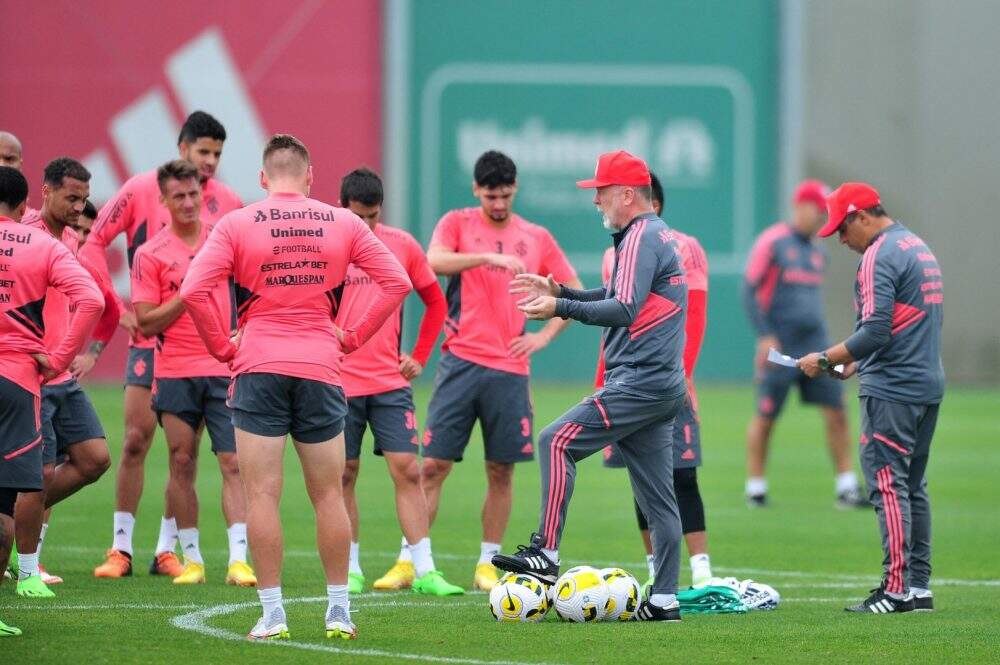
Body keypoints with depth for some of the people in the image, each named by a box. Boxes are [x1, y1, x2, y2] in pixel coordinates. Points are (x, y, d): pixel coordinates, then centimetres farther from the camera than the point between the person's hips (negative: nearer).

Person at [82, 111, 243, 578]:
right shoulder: (140, 191, -3)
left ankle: (167, 549, 9)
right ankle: (120, 548, 3)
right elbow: (94, 246, 1)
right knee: (136, 439, -5)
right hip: (150, 334, -2)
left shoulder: (228, 203, 4)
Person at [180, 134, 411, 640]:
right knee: (328, 494, 11)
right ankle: (339, 612, 14)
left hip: (258, 370, -2)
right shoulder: (343, 223, 5)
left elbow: (193, 291, -11)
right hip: (321, 369, 2)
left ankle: (272, 614, -3)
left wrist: (222, 346, 1)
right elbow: (397, 282, 4)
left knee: (262, 494, 0)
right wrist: (353, 337, 9)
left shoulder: (236, 224, -2)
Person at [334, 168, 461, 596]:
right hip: (339, 382, -2)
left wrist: (419, 356, 9)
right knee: (344, 476, 4)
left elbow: (435, 302, 17)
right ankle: (351, 571, 14)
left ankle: (424, 570, -4)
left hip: (390, 383, 2)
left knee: (407, 470, -5)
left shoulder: (401, 246, 5)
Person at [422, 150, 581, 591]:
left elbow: (575, 293, 16)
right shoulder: (458, 224, 4)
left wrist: (545, 336, 4)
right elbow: (435, 261, -16)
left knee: (501, 471, 3)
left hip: (510, 368, 2)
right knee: (434, 464, -4)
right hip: (461, 363, -2)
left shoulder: (537, 238, 10)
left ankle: (488, 565, 11)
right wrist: (489, 257, -28)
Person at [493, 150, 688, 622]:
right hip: (664, 386, 10)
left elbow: (623, 310, -21)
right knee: (657, 499, 8)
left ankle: (545, 555, -16)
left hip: (639, 383, -10)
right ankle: (663, 600, 8)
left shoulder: (641, 237, -11)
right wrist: (559, 291, 20)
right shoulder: (658, 236, 20)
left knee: (557, 442, -12)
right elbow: (618, 298, 27)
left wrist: (560, 309, -21)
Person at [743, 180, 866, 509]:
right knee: (765, 417, 1)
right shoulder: (772, 242, -6)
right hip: (778, 346, -6)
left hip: (815, 345, 6)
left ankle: (846, 488, -1)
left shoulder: (817, 252, 15)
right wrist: (765, 336, -16)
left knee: (836, 413, -3)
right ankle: (755, 488, 12)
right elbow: (749, 291, -9)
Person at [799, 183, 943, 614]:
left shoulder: (879, 256, -13)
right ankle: (920, 587, 13)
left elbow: (876, 331, -21)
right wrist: (857, 362, 20)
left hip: (891, 390, -10)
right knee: (913, 487, 13)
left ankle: (897, 590, -13)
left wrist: (826, 359, -12)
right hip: (929, 386, 10)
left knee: (888, 485, -9)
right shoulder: (919, 248, 18)